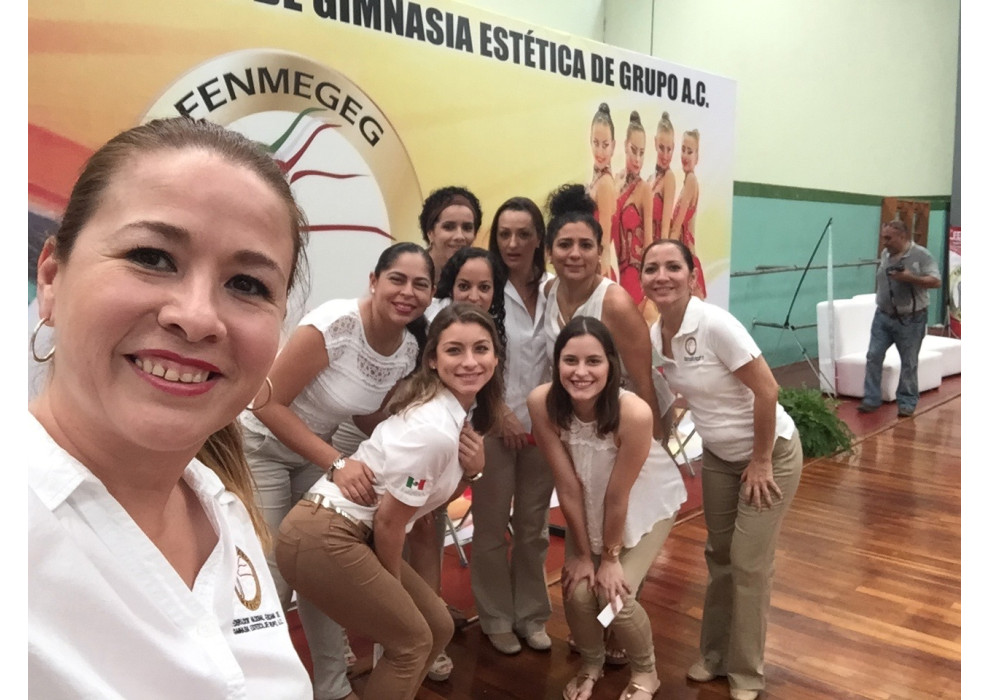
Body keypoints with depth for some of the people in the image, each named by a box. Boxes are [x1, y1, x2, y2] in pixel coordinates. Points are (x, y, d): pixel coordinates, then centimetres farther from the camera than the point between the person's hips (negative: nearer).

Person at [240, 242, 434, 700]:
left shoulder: (409, 350, -8)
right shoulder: (334, 324, -30)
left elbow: (373, 418, 3)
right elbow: (268, 403, -26)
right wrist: (337, 464, -28)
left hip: (314, 448, 6)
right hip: (261, 444, -6)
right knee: (273, 578, -3)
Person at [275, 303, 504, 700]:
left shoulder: (461, 412, 4)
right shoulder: (434, 430, -25)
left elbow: (434, 493, 14)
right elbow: (389, 520, -16)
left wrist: (471, 470, -4)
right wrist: (394, 587, -1)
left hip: (350, 532, 9)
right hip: (322, 538, -9)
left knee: (437, 626, 13)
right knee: (411, 641, 3)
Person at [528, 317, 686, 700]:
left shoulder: (634, 413, -37)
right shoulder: (542, 403, -28)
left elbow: (618, 496, -24)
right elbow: (568, 487, -20)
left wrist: (610, 557, -11)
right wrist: (583, 553, -10)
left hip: (649, 501, -3)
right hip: (590, 505, 3)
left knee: (615, 595, -12)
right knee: (578, 592, -8)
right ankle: (591, 663, 26)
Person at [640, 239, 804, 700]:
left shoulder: (715, 324, -28)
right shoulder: (655, 335, -6)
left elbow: (766, 390, -24)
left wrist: (761, 461, -18)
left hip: (770, 453, -6)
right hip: (718, 455, 6)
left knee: (749, 563, 1)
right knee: (719, 555, 14)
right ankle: (716, 655, 32)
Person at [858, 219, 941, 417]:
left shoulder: (921, 255, -11)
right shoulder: (885, 254, 6)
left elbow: (936, 282, -15)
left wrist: (911, 278, -28)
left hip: (911, 320, -5)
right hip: (883, 316, 5)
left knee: (909, 363, 5)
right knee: (874, 356, 1)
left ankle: (907, 402, 15)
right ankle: (871, 399, 8)